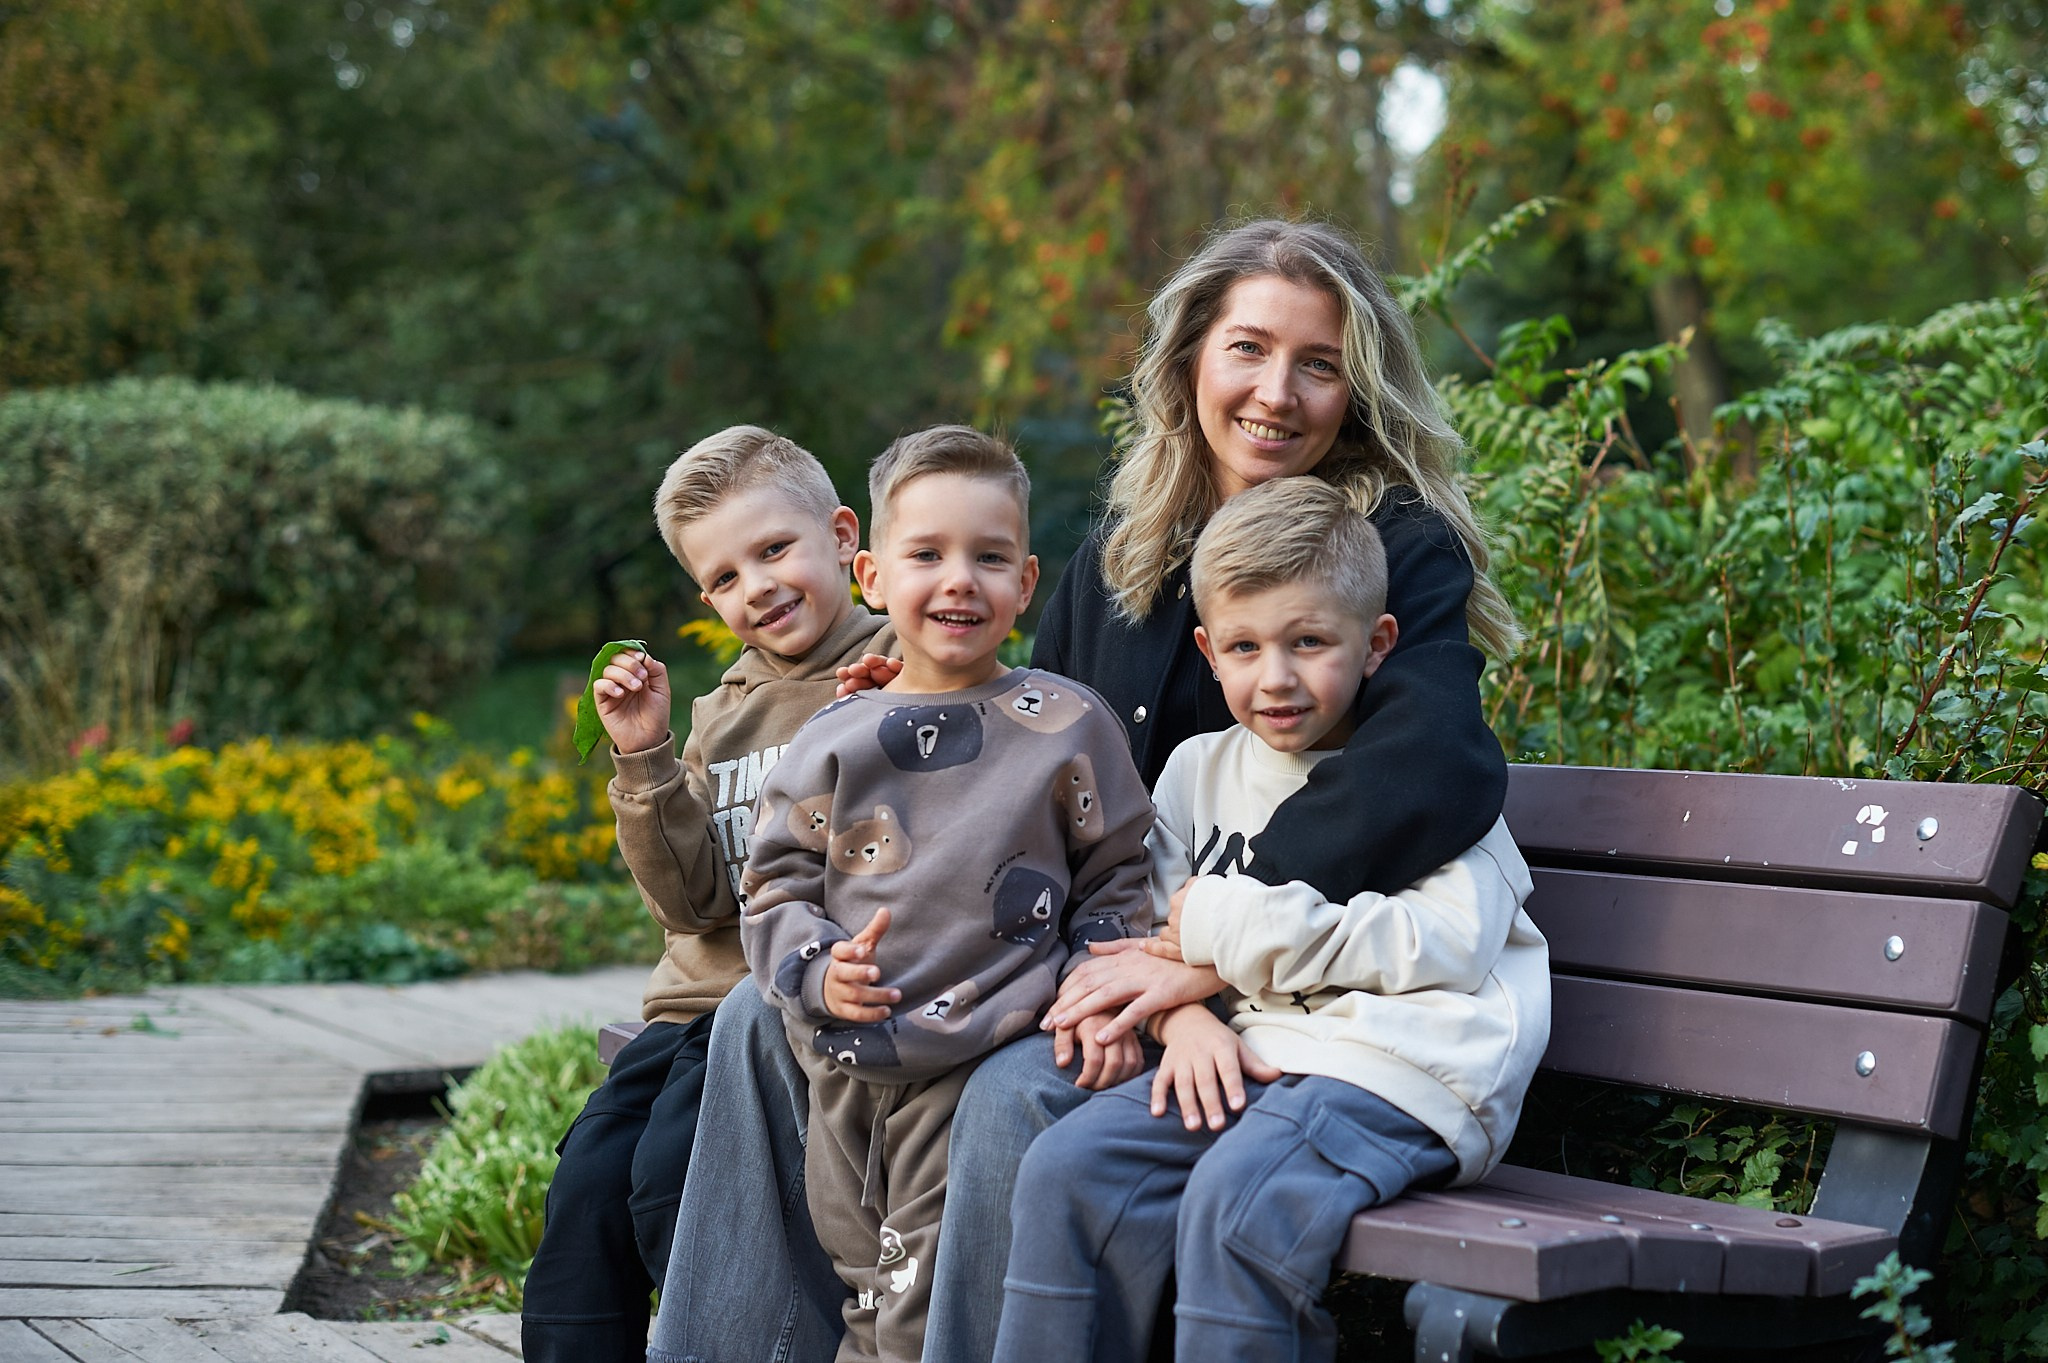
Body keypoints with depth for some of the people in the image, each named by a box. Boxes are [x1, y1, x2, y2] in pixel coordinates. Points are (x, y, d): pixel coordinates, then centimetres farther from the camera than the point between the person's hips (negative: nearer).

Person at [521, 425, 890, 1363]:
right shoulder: (722, 713, 16)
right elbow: (694, 900, 5)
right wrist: (645, 760, -4)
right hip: (695, 1003, 6)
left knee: (671, 1183, -22)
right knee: (584, 1190, -10)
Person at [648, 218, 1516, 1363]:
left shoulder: (1405, 551, -8)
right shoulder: (1124, 546, 11)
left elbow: (1437, 776, -27)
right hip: (1094, 962, 7)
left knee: (1019, 1097, -34)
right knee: (765, 1025, -2)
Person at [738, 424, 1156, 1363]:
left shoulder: (1066, 726, 1)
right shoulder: (833, 740, 7)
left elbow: (1117, 874, 6)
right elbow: (775, 883, 11)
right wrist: (819, 972, -7)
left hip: (982, 1068, -4)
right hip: (845, 1068, 4)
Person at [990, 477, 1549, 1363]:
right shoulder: (1199, 769, 17)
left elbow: (1451, 943, -14)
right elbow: (1159, 934, 13)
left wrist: (1238, 927, -12)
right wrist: (1185, 1015, -11)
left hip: (1401, 1068, -6)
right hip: (1244, 1056, 6)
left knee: (1235, 1203, -31)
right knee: (1067, 1169, -15)